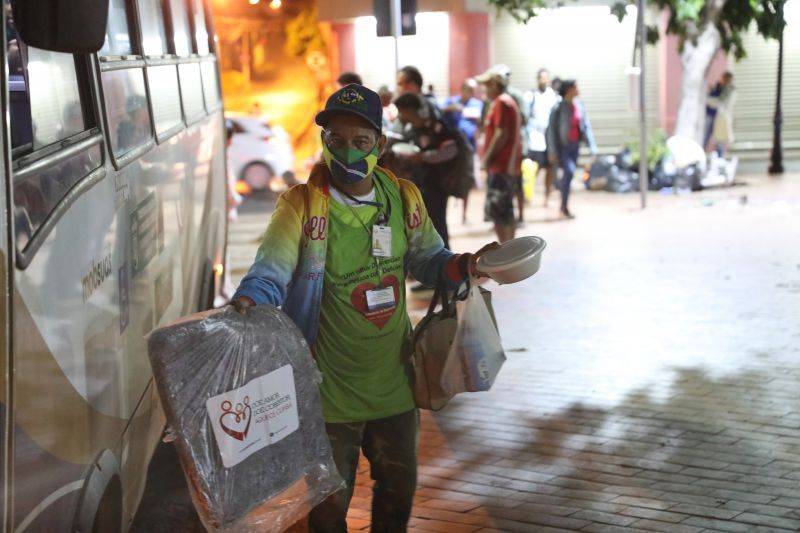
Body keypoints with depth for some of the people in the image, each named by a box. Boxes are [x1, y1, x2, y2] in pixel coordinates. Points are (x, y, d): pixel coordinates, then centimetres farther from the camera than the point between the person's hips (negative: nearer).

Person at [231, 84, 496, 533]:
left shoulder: (403, 198, -1)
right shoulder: (302, 204, -15)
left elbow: (429, 261, 9)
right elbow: (269, 275, -20)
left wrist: (464, 265, -11)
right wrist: (246, 304, -41)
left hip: (394, 379, 4)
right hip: (331, 389, -4)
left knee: (399, 488, 23)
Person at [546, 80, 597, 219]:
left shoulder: (580, 105, 3)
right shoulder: (558, 108, -13)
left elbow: (586, 126, 8)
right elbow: (551, 130, -10)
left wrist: (592, 146, 3)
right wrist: (552, 152, -12)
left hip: (575, 145, 6)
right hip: (562, 145, -6)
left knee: (568, 174, 10)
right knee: (569, 171, -20)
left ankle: (563, 206, 23)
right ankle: (565, 206, -9)